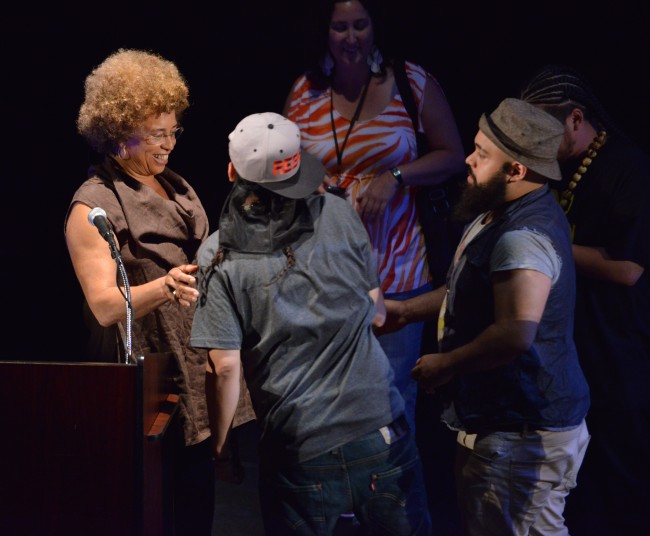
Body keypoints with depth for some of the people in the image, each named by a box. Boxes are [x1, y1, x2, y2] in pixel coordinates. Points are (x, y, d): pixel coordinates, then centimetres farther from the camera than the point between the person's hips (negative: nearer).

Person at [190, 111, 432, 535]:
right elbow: (377, 313, 9)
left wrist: (221, 444, 7)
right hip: (380, 432, 1)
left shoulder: (218, 257, -5)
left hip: (300, 452, -1)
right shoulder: (338, 213, 0)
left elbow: (224, 367, -7)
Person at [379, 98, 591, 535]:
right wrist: (406, 310, 20)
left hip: (525, 433, -11)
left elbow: (515, 334, -38)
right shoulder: (501, 213, 9)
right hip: (505, 417, 11)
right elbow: (474, 289, 26)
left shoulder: (524, 236, -26)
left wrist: (445, 364, -23)